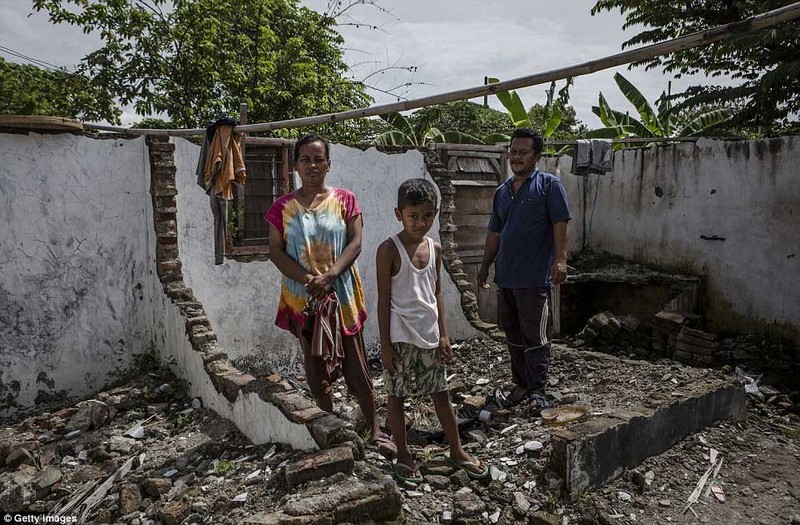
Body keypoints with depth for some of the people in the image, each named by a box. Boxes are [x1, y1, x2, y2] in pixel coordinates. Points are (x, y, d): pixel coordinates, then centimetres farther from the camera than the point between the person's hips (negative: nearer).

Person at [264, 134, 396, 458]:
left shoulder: (344, 199, 1)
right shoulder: (283, 207, 2)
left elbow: (355, 243, -5)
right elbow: (276, 251, -3)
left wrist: (329, 276, -19)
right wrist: (307, 279, -17)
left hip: (341, 294, -1)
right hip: (303, 296, 1)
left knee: (355, 364, 3)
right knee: (315, 365, 10)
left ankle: (375, 429, 15)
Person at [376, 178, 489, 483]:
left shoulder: (434, 248, 4)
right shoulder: (389, 250, -12)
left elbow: (436, 294, 10)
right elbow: (383, 299, -11)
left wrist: (443, 334, 8)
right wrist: (385, 344, -12)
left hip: (429, 333, 5)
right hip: (400, 336, -5)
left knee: (441, 393, 14)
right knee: (396, 395, 9)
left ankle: (456, 451, 28)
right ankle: (404, 455, 25)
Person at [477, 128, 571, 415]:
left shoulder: (549, 185, -1)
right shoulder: (502, 191, 17)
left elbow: (560, 224, -9)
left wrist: (560, 259, -20)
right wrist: (485, 266, 20)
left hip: (534, 277, -6)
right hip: (505, 276, 7)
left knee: (536, 336, -2)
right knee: (513, 335, 14)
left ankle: (537, 391, 7)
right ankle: (521, 384, 26)